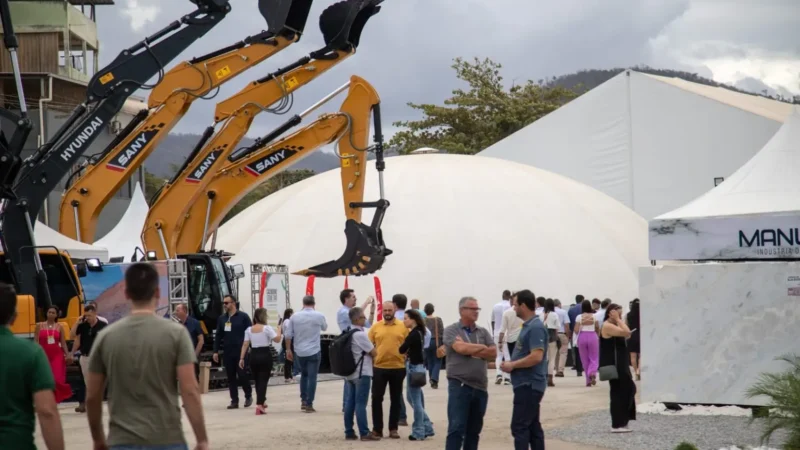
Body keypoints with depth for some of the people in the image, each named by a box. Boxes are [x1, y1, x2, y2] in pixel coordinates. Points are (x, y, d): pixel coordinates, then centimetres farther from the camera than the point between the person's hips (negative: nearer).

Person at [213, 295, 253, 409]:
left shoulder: (243, 316, -3)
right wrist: (216, 351, 8)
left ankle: (248, 396, 17)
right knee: (231, 378, 5)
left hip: (241, 352, -5)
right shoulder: (222, 318, 10)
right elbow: (218, 336, 13)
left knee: (242, 375, -5)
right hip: (227, 353, 5)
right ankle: (234, 401, 9)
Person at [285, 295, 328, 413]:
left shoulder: (295, 316, 0)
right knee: (312, 377, 0)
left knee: (304, 375, 20)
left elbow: (288, 335, 1)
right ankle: (309, 404, -4)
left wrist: (288, 349, 11)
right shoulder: (319, 316, -5)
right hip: (314, 351, -3)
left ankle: (303, 400, 18)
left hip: (299, 352, 3)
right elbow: (324, 328, 16)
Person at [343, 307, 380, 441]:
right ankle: (364, 433, -6)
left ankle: (349, 432, 9)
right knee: (361, 403, -7)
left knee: (350, 402, 8)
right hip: (362, 373, -9)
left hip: (350, 373, 9)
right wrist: (372, 349, 11)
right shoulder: (360, 334, -16)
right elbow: (374, 353, -11)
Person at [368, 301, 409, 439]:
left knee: (396, 399, 7)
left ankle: (393, 429, 16)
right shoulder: (375, 327, 3)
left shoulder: (403, 327, 1)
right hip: (379, 368, 0)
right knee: (377, 398, 2)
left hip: (398, 368, 0)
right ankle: (377, 428, 10)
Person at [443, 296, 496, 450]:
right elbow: (461, 348, -19)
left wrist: (470, 350, -10)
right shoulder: (451, 330, -2)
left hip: (480, 387, 5)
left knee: (474, 430, 10)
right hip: (459, 385, -5)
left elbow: (493, 353, 0)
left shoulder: (483, 332, 13)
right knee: (456, 428, -9)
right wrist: (482, 347, -3)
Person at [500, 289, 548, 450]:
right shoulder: (528, 326, 14)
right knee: (532, 426, 11)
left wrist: (513, 365, -16)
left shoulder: (535, 327, -17)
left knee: (520, 427, -10)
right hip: (527, 384, 10)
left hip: (529, 385, -10)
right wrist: (512, 364, 8)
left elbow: (536, 357, -26)